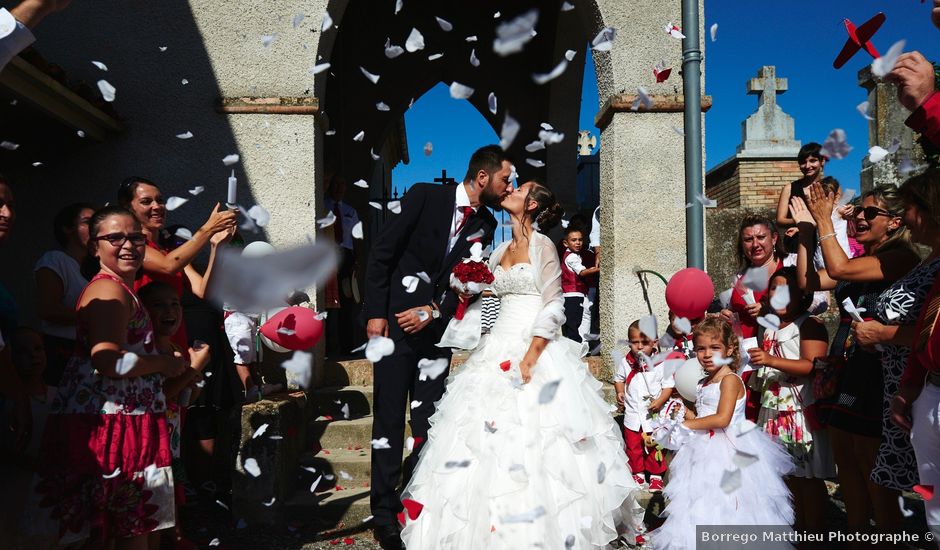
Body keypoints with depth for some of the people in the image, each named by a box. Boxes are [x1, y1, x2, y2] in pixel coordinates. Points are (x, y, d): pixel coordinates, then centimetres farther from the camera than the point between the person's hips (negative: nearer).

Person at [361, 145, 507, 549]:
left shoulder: (486, 225, 6)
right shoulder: (425, 196, -6)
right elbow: (382, 252, -6)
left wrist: (433, 311, -11)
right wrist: (376, 313, -11)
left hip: (435, 331, 4)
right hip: (395, 323, -4)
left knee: (429, 421, 6)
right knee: (390, 420, 0)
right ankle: (384, 513, 10)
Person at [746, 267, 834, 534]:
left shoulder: (810, 325, -7)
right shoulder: (769, 330, 15)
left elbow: (812, 365, -21)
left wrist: (771, 360, -29)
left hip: (803, 412, -7)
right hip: (775, 412, 7)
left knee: (810, 477, -1)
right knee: (790, 476, 12)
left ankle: (815, 535, 8)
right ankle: (798, 532, 21)